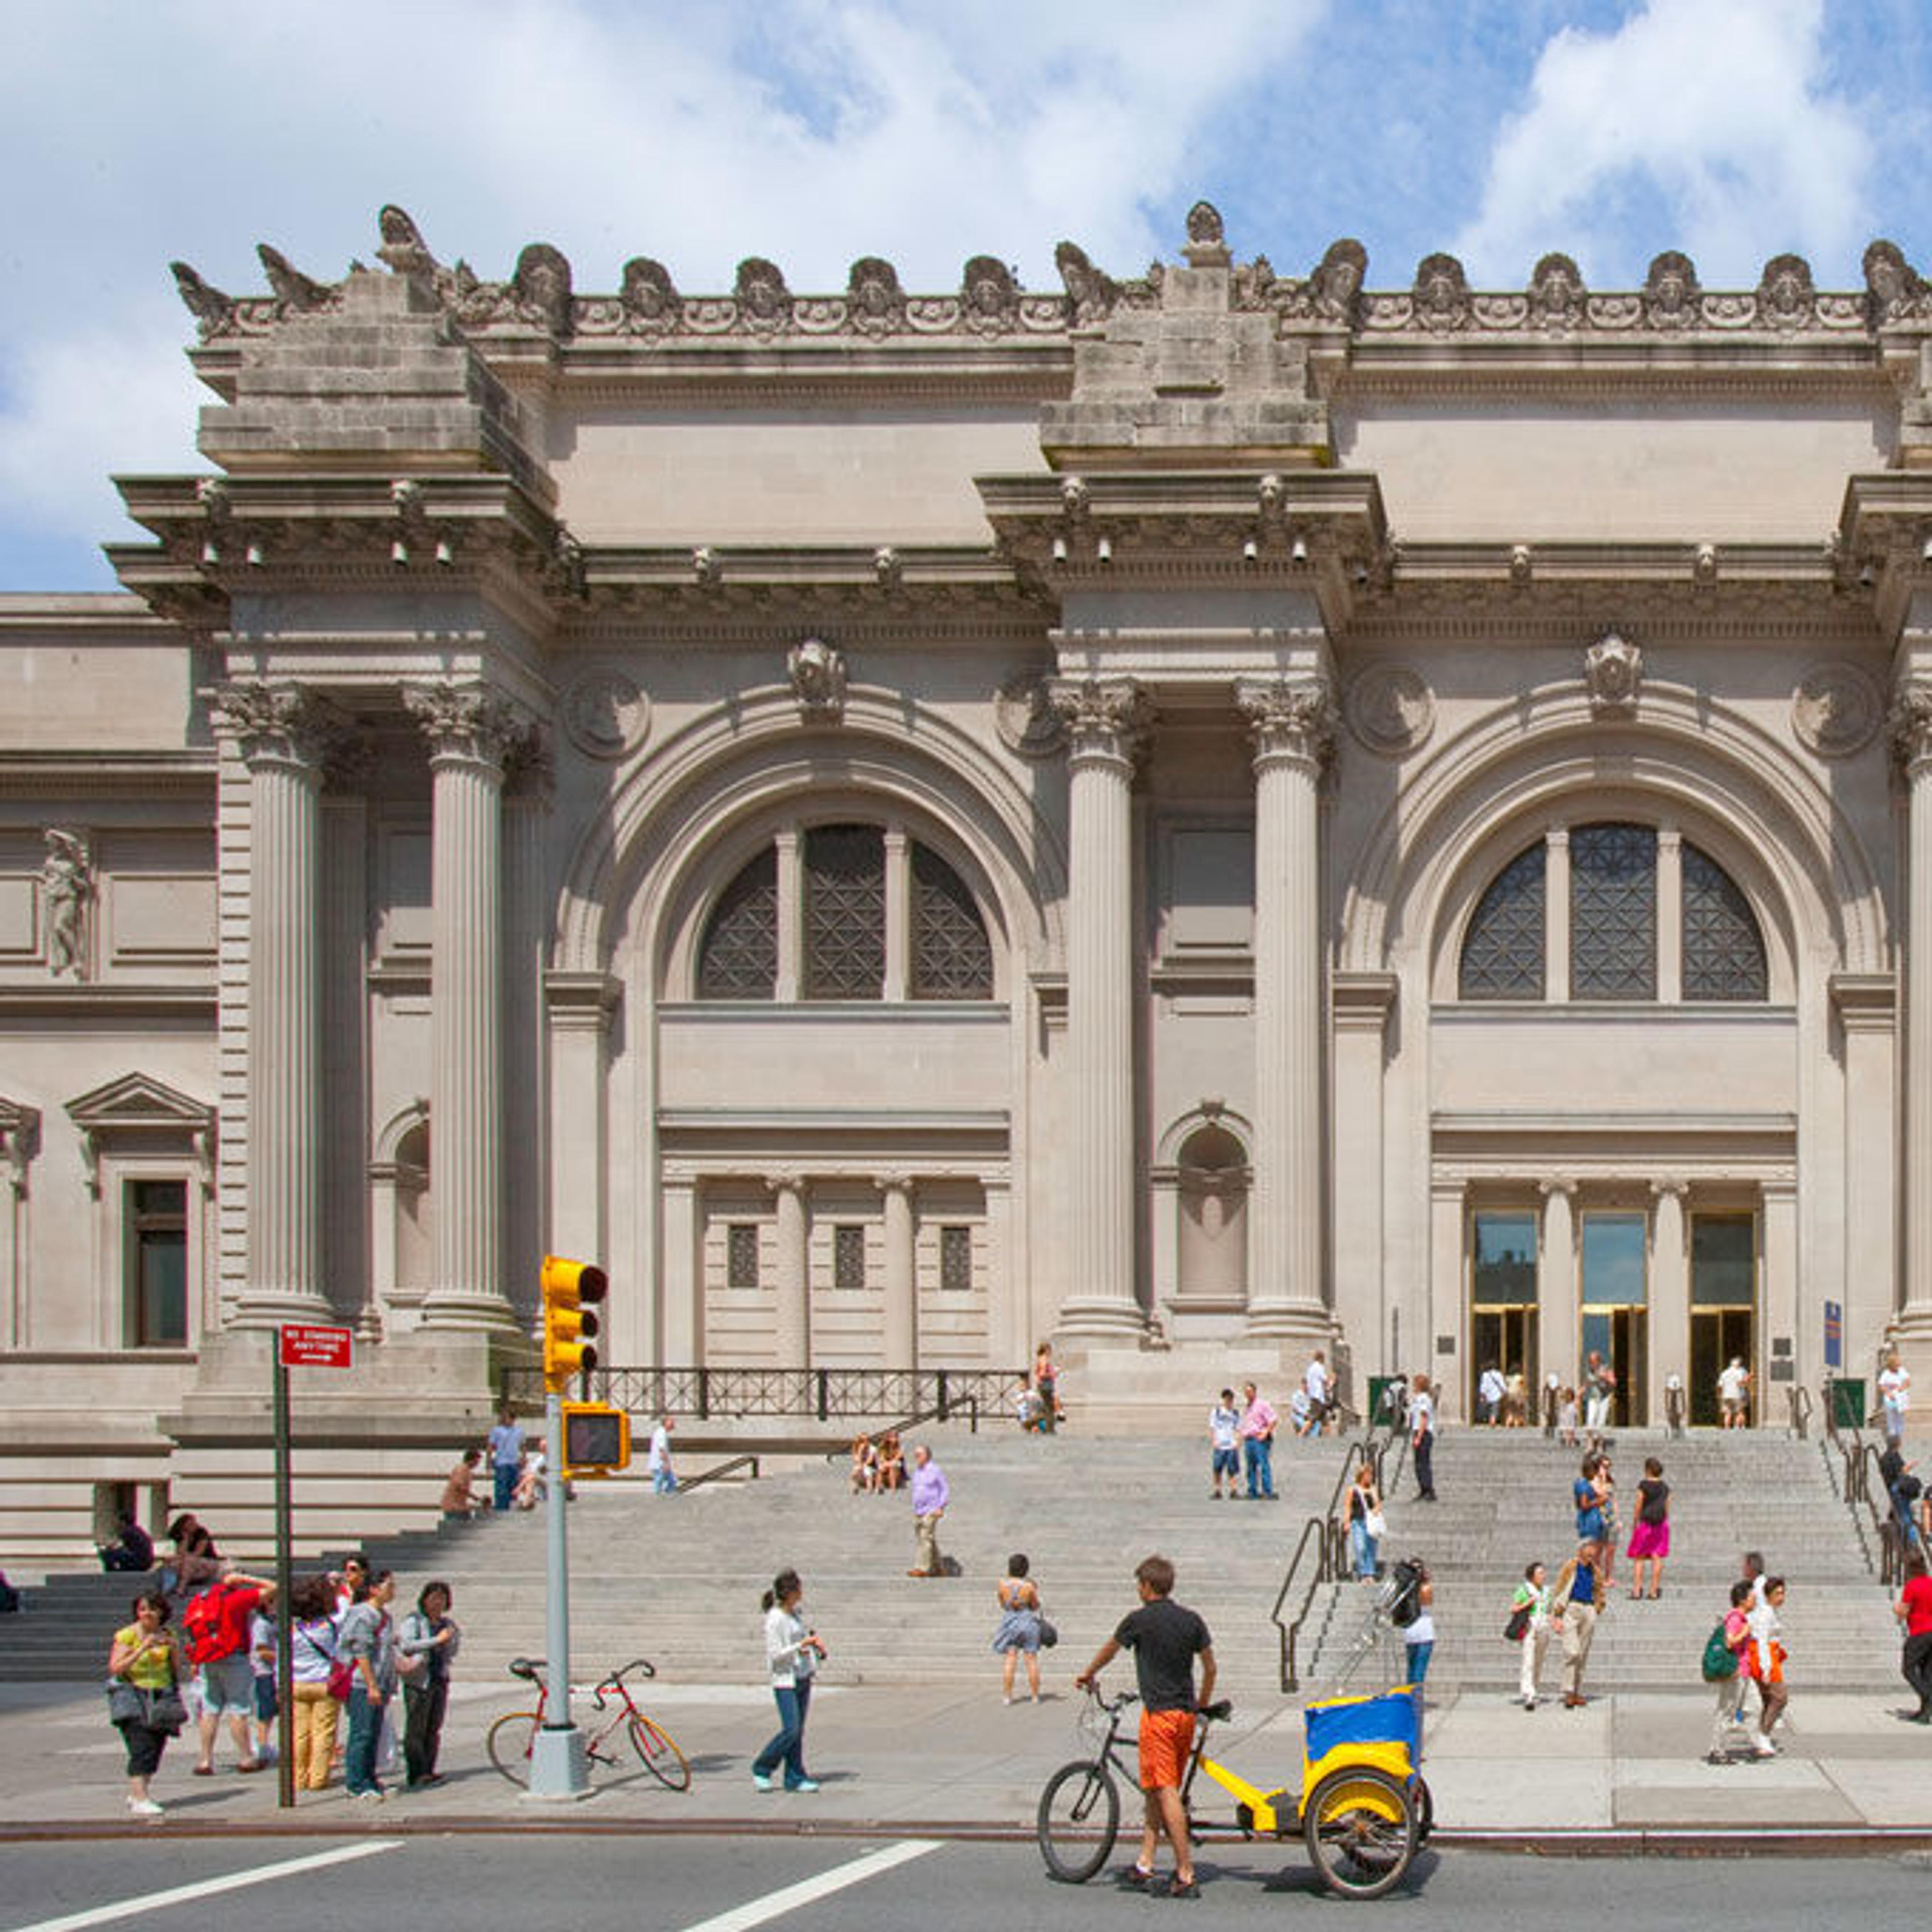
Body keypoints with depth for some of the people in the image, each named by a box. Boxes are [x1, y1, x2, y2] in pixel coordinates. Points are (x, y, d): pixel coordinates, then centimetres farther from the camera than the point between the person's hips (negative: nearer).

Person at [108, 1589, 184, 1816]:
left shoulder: (167, 1634, 10)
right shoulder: (126, 1635, -6)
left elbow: (177, 1668, 13)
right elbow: (115, 1669, -14)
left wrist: (173, 1648, -6)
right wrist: (143, 1649, -21)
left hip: (161, 1698, 5)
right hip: (134, 1696, -5)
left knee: (156, 1746, 5)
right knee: (142, 1748, -16)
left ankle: (136, 1794, 19)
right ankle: (140, 1799, -19)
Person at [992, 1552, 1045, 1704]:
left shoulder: (1003, 1584, -7)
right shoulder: (1029, 1586, -13)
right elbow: (1035, 1606, -2)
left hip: (1009, 1622, 1)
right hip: (1028, 1622, -1)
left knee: (1010, 1661, 5)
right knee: (1032, 1660, 6)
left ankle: (1008, 1696, 3)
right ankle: (1036, 1696, 11)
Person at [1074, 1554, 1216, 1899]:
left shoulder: (1139, 1620, -6)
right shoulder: (1192, 1621, 8)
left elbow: (1108, 1651, 12)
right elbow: (1210, 1668, 12)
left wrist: (1087, 1676, 30)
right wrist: (1203, 1704, 29)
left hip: (1159, 1713, -6)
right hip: (1186, 1713, 6)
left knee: (1166, 1792, -7)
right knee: (1156, 1790, 16)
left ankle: (1186, 1876, -12)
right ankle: (1145, 1864, 19)